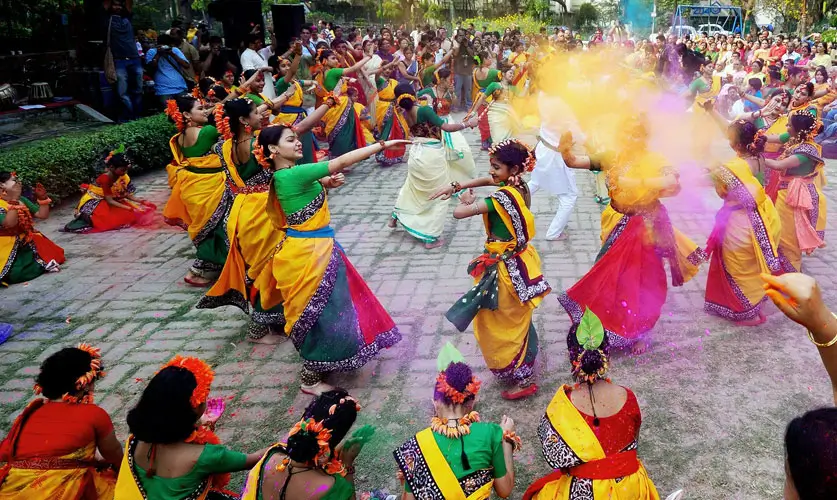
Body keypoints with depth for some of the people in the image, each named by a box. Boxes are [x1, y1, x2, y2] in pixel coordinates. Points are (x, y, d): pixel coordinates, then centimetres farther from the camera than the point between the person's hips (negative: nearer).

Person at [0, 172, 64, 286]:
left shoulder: (22, 199, 9)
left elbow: (42, 215, 10)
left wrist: (42, 198, -6)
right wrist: (14, 200, -33)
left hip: (27, 241, 7)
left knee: (55, 257, -8)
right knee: (15, 273, -30)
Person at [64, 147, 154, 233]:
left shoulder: (123, 177, -7)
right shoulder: (105, 179, -26)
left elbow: (127, 195, -1)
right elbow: (109, 201, -28)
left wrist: (140, 201, -18)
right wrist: (128, 208, -35)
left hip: (113, 201, 8)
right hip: (94, 201, -8)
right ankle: (84, 215, -3)